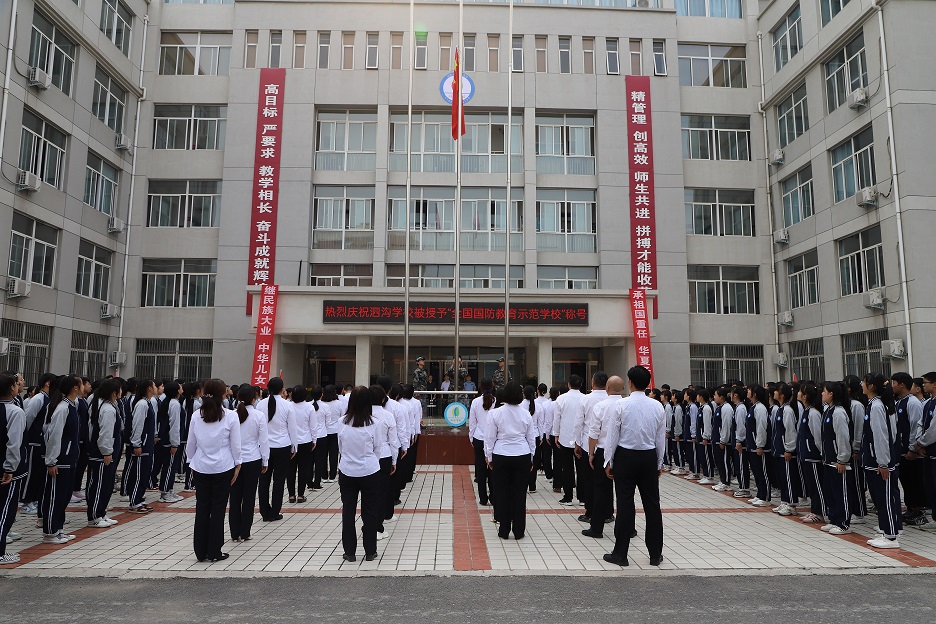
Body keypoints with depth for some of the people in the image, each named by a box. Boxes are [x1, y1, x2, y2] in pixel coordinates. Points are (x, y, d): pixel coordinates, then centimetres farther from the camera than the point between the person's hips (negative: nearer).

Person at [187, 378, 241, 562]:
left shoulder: (196, 416, 0)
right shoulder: (230, 416, -9)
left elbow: (191, 443, 7)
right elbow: (235, 444, -5)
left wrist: (192, 464, 19)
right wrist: (237, 465, 6)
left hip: (201, 467, 3)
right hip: (223, 467, -3)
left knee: (201, 508, 10)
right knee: (218, 509, 5)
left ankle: (201, 552, 18)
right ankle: (214, 552, 11)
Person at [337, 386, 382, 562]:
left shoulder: (342, 423, -8)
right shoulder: (371, 424, -14)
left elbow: (340, 447, 5)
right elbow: (377, 449, -2)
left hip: (347, 472, 2)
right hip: (369, 472, -2)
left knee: (348, 511, 13)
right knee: (369, 512, 11)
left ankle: (349, 552, 20)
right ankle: (370, 552, 19)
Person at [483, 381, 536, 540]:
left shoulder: (496, 413, -6)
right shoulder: (526, 414, 0)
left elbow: (490, 437, -2)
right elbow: (531, 438, 8)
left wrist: (488, 456, 9)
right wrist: (531, 458, 17)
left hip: (501, 457, -1)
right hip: (522, 456, 1)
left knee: (502, 493, 7)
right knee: (520, 494, 7)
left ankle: (504, 530, 13)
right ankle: (519, 531, 13)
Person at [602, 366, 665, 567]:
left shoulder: (621, 405, -11)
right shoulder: (657, 406, 0)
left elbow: (613, 435, -8)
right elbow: (661, 438, 7)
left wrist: (609, 462, 2)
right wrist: (659, 463, 17)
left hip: (625, 456, -3)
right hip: (649, 457, 3)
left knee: (625, 505, 1)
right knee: (652, 504, 10)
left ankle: (620, 553, 9)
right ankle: (656, 554, 19)